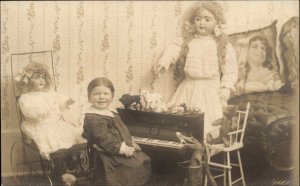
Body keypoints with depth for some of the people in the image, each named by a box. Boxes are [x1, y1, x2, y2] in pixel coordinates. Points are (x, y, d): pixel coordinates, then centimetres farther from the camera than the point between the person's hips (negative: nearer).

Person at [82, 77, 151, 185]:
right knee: (134, 165, -19)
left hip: (124, 147, 11)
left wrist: (130, 142, 15)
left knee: (143, 159, 13)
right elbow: (102, 137, -28)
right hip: (109, 154, -11)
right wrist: (120, 148, -28)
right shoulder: (94, 118, -21)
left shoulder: (110, 112, 12)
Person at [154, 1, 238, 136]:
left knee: (210, 121, -7)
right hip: (189, 88, 2)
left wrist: (226, 87, -11)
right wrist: (163, 63, -24)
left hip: (211, 91, -2)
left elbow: (230, 69, 0)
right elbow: (173, 50, -6)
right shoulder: (186, 40, 6)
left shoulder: (223, 45, 0)